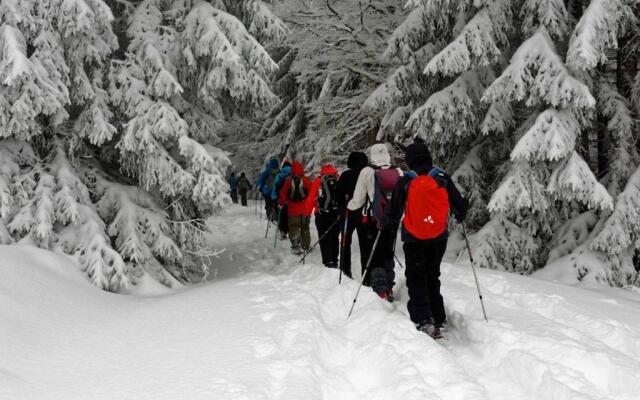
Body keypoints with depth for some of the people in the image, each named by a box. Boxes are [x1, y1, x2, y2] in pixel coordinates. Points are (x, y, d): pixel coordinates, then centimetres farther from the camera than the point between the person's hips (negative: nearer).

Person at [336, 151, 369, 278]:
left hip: (349, 214, -2)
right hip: (365, 214, 2)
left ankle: (345, 270, 7)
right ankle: (367, 271, 7)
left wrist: (341, 210, 3)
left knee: (346, 242, 9)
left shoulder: (346, 175, -7)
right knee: (365, 244, 9)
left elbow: (339, 194, -7)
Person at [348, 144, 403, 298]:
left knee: (374, 254, 4)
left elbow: (358, 200, -6)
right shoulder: (398, 172, -3)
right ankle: (389, 287, 22)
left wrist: (349, 205, 15)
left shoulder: (367, 172, -11)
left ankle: (379, 288, -6)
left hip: (374, 221, -3)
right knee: (388, 253, 17)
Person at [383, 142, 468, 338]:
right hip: (439, 237, 3)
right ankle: (438, 320, 14)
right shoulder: (442, 178, -2)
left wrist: (386, 224, 18)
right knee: (433, 277, 18)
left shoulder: (405, 181, -8)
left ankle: (423, 320, -11)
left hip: (414, 239, -3)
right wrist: (460, 216, 27)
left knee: (416, 279, 5)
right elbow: (458, 204, 5)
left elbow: (394, 210, -2)